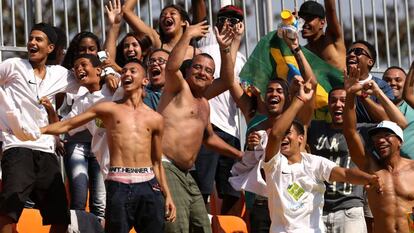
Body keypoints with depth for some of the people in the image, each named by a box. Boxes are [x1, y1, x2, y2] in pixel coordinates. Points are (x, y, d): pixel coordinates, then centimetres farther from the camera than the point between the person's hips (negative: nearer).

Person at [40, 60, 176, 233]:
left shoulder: (155, 119, 15)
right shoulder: (109, 109, 10)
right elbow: (66, 125, 8)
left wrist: (167, 195, 15)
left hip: (148, 185, 2)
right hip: (119, 185, -2)